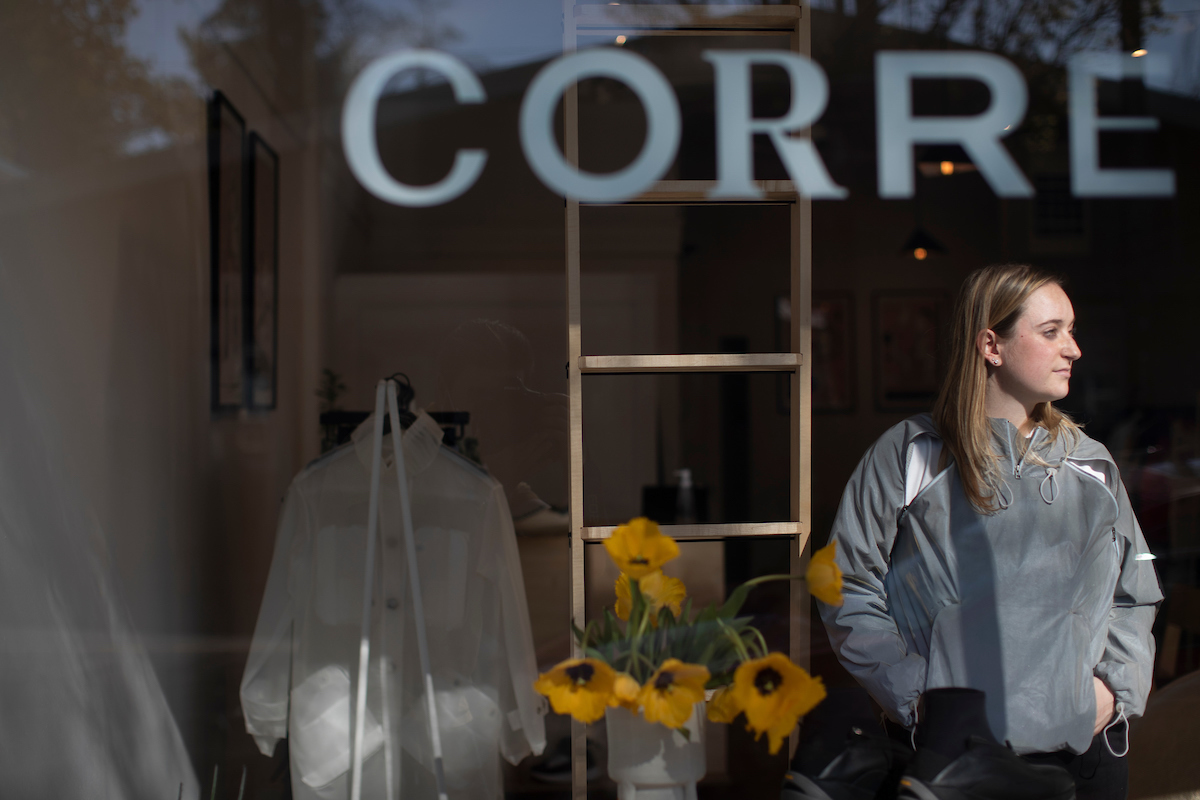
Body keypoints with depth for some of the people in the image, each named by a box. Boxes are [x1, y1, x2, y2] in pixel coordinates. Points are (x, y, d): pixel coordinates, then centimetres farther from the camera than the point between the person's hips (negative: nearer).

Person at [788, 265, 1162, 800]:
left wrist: (1115, 686, -1)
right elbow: (849, 592, -1)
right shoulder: (908, 455, 1)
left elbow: (1133, 595, 16)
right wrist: (914, 692, -10)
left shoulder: (1092, 466, 13)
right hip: (956, 741, -4)